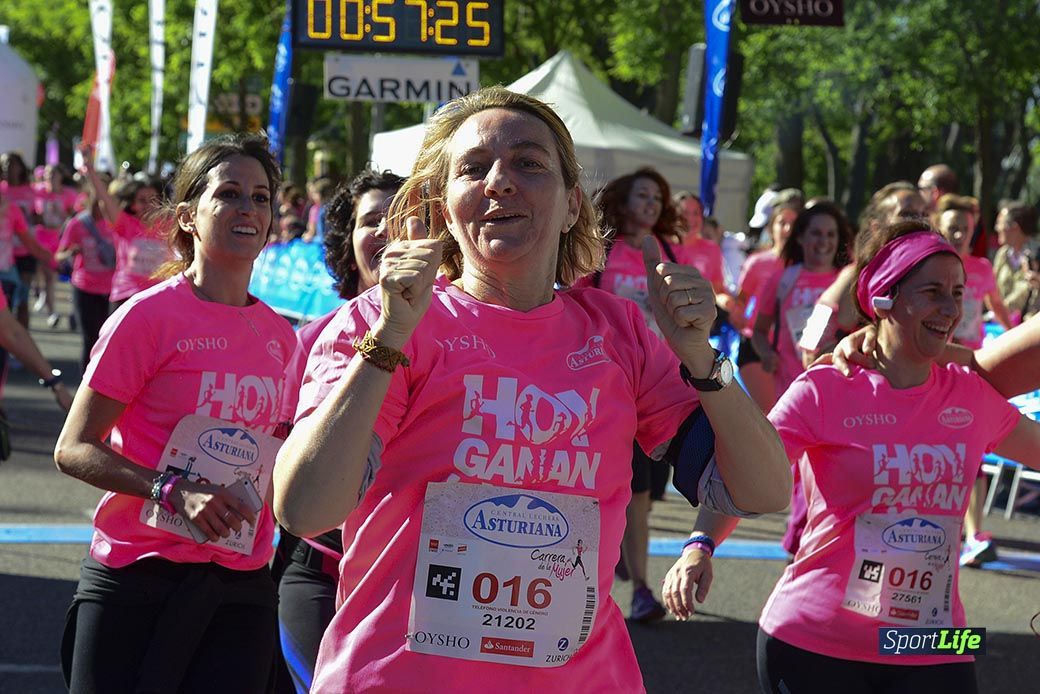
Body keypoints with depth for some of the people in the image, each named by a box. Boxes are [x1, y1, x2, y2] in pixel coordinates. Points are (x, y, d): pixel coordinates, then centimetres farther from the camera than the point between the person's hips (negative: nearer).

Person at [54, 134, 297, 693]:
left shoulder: (278, 336, 9)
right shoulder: (147, 316, -7)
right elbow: (73, 449, -8)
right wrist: (172, 492, -20)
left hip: (243, 585, 5)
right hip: (139, 579, -5)